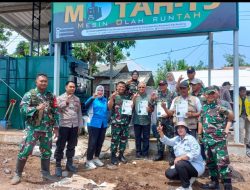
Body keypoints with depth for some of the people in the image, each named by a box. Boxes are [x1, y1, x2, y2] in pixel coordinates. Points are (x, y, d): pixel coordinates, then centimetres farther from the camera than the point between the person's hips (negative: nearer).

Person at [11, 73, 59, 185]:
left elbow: (55, 112, 10)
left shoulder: (51, 96, 8)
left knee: (46, 152, 11)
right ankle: (18, 174, 19)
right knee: (25, 151, 0)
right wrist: (36, 108, -24)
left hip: (47, 130, 4)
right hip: (32, 129, -3)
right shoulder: (29, 94, -3)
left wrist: (56, 127, 6)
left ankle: (45, 173, 25)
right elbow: (22, 109, -11)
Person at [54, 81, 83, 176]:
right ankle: (58, 165, 13)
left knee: (71, 146, 12)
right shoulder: (60, 98, 1)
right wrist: (66, 102, -16)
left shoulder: (77, 99, 11)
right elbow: (57, 109, -10)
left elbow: (79, 113, 13)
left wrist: (80, 125, 10)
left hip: (74, 126, 4)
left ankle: (69, 164, 26)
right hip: (64, 125, -4)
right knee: (61, 146, 2)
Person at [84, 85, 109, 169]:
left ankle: (96, 158, 29)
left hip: (103, 124, 6)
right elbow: (86, 105, -25)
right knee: (92, 143, -3)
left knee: (100, 142, 14)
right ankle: (89, 160, 7)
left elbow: (109, 108, 12)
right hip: (94, 124, -6)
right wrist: (93, 97, -40)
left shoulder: (105, 100, 9)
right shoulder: (93, 99, -6)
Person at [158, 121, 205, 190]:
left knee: (179, 164, -34)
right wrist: (160, 132, -18)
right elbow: (167, 141, -2)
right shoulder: (177, 139, 9)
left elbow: (195, 153, -25)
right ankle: (188, 178, 13)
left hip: (196, 166, -8)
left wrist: (180, 158, -30)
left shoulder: (191, 139, -13)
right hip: (183, 166, 8)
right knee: (168, 173, -3)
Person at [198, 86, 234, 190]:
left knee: (222, 162, -8)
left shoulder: (221, 105, -7)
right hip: (207, 139, 6)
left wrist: (226, 129, -20)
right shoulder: (203, 107, 10)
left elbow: (231, 116, -8)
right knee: (210, 161, 15)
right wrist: (199, 134, 16)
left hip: (219, 139, -6)